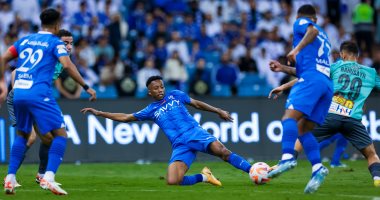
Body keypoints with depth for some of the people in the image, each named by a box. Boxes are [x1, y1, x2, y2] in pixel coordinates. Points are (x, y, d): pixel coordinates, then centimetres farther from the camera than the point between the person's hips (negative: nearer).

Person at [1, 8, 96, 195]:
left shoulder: (25, 40, 19)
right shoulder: (55, 42, 4)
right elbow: (67, 65, -10)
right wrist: (86, 87, -7)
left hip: (18, 93, 6)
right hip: (39, 93, -6)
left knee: (22, 135, 23)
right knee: (60, 135, -1)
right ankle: (48, 177, -17)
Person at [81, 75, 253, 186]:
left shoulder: (175, 95, 14)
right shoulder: (150, 110, 16)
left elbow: (197, 104, 25)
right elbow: (125, 117, 20)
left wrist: (218, 111, 20)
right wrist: (99, 113, 19)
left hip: (195, 133, -1)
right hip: (180, 146, 1)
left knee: (221, 150, -30)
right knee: (172, 181, -21)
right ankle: (203, 177, 3)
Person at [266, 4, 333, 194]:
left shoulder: (300, 22, 14)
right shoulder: (325, 38, 35)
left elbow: (313, 31, -12)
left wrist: (296, 50, -18)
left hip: (311, 79, -8)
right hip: (327, 84, 8)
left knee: (289, 117, -22)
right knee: (302, 129, 7)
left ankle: (287, 157, -45)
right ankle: (317, 168, -11)